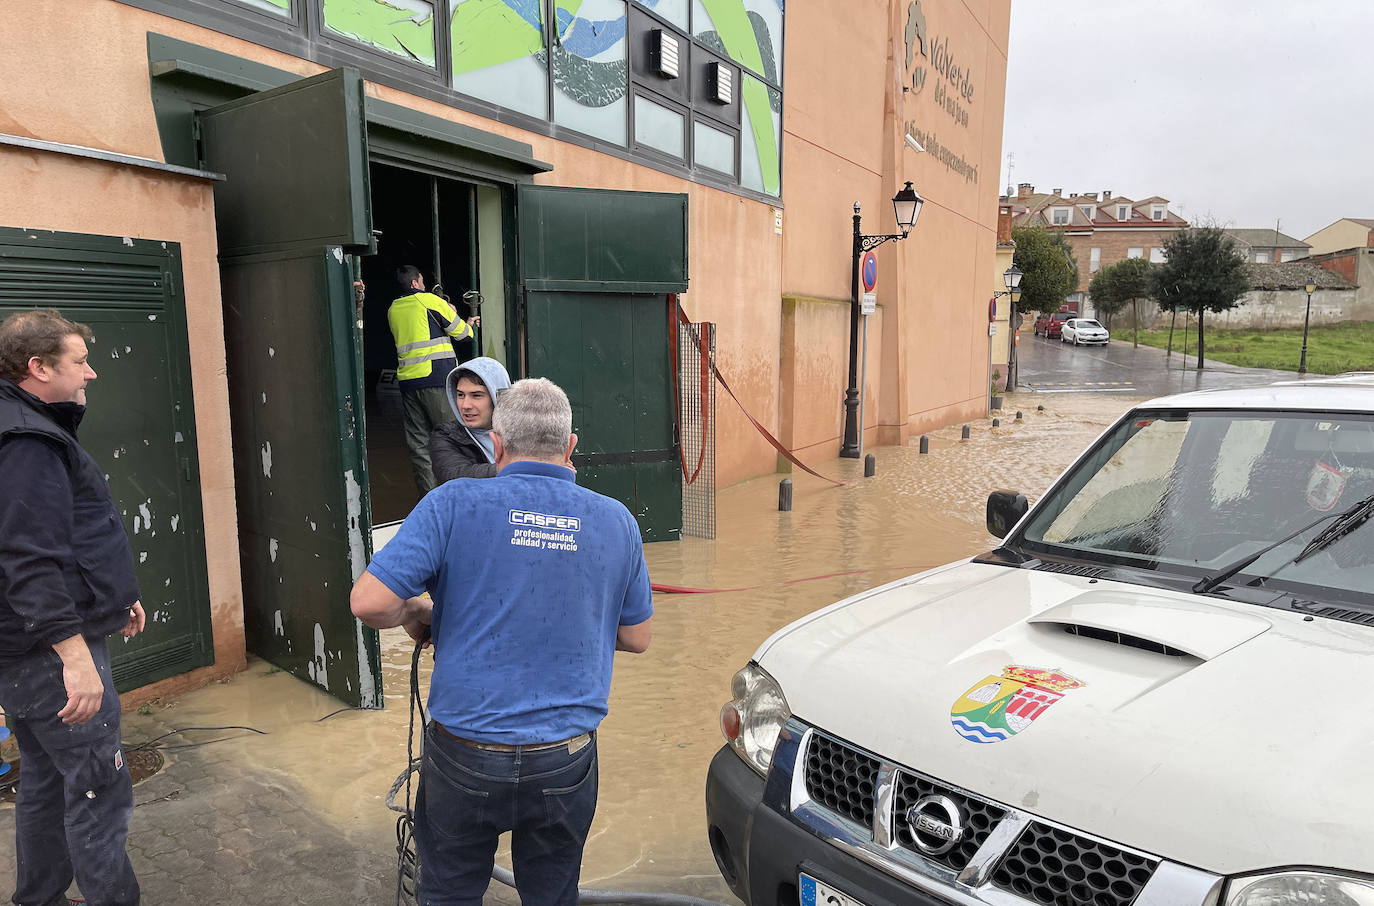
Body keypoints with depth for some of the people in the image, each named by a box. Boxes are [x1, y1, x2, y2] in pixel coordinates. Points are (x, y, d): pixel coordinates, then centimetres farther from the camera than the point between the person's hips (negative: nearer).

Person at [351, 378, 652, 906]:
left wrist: (418, 615, 4)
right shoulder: (616, 522, -3)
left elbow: (369, 602, -16)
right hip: (566, 763, 2)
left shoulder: (454, 505, -12)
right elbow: (637, 637, 6)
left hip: (465, 759, -2)